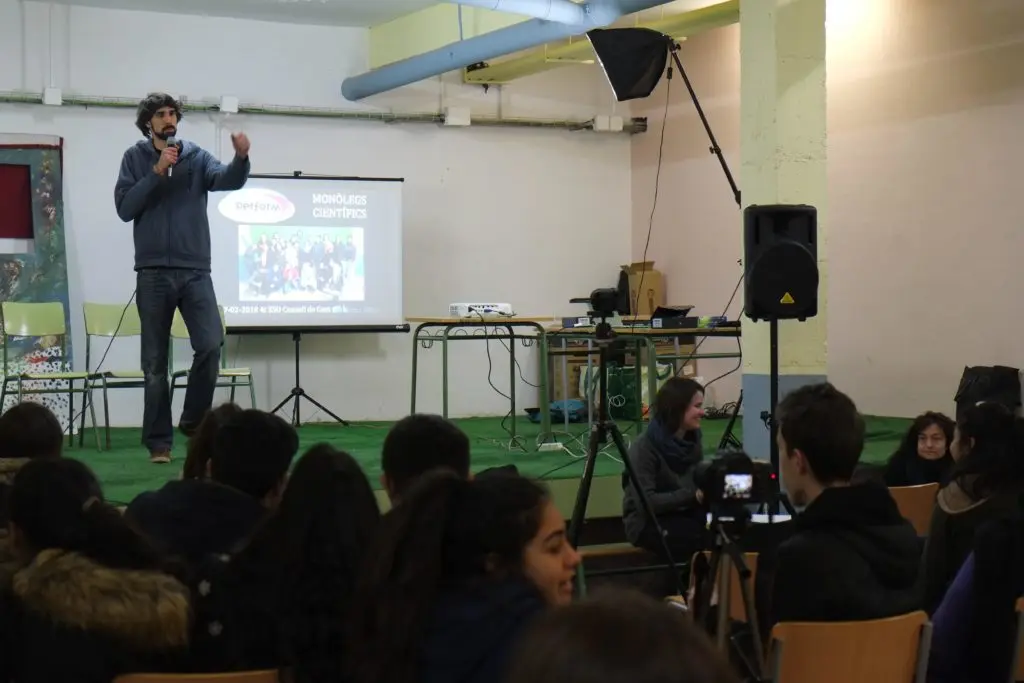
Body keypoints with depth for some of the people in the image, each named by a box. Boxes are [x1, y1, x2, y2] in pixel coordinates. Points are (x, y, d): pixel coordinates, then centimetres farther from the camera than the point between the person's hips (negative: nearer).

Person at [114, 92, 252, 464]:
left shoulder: (197, 156, 6)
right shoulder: (135, 157, 5)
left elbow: (227, 180, -12)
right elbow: (124, 208, -5)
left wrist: (241, 157, -32)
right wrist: (156, 173, -13)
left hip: (195, 270, 1)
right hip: (153, 271, -1)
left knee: (210, 344, -13)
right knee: (155, 361, 3)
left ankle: (194, 421, 7)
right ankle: (159, 441, 9)